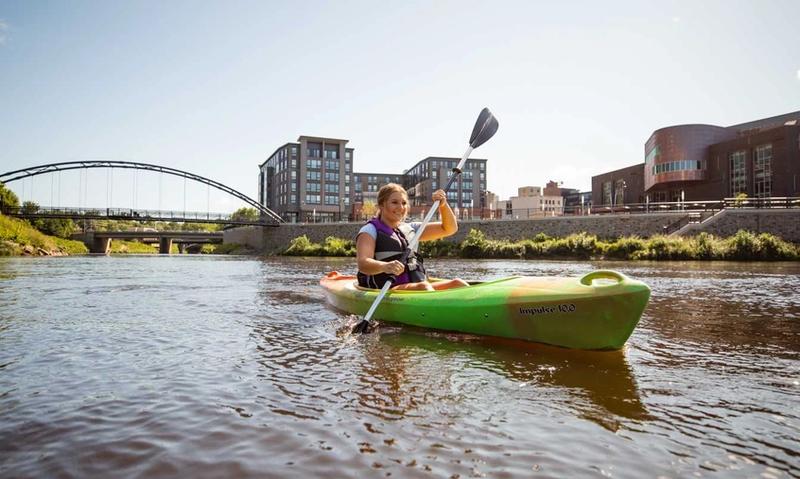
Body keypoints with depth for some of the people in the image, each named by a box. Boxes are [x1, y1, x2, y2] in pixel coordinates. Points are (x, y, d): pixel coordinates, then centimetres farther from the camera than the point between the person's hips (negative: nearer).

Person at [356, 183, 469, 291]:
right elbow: (363, 264, -16)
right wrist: (385, 266, -37)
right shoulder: (370, 230, 2)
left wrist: (443, 205, 4)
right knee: (424, 287, -34)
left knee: (458, 284, -16)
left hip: (418, 289, 7)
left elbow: (449, 229, 22)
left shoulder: (410, 229, 22)